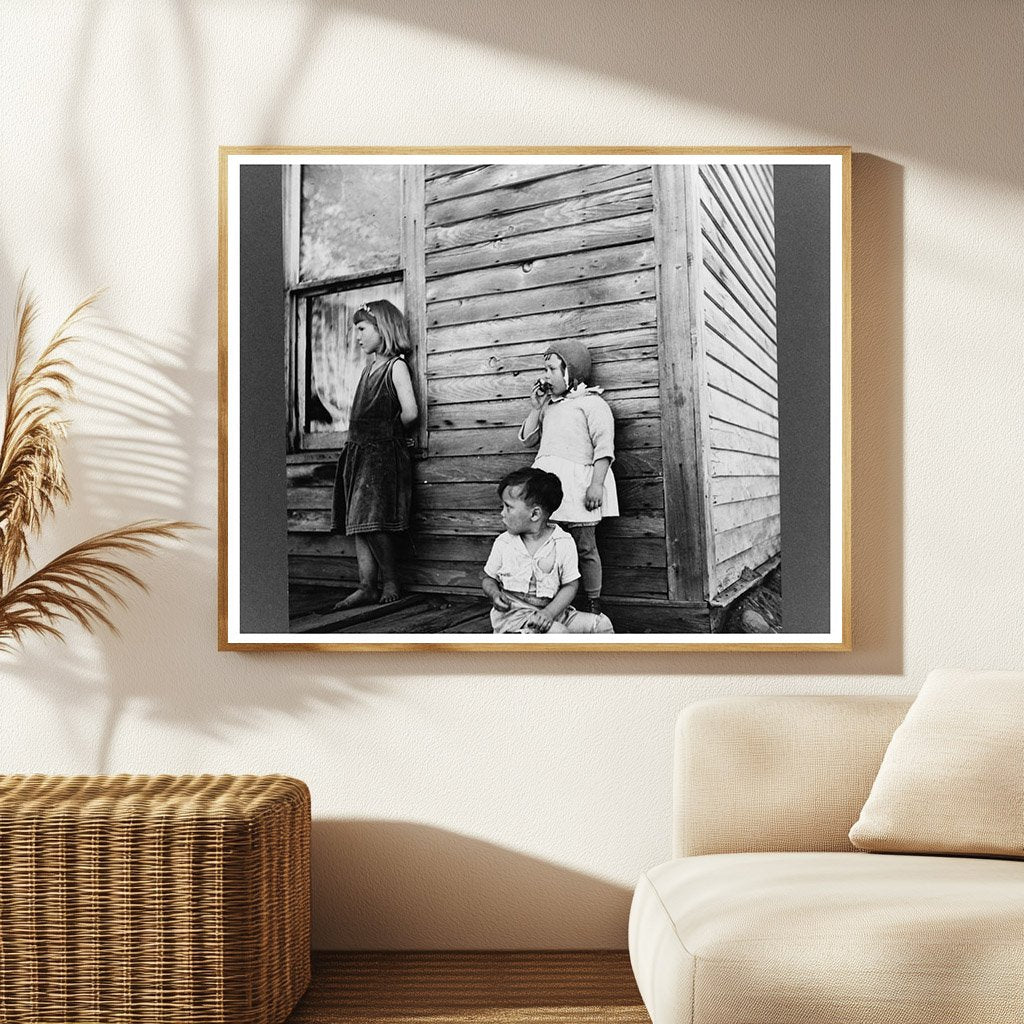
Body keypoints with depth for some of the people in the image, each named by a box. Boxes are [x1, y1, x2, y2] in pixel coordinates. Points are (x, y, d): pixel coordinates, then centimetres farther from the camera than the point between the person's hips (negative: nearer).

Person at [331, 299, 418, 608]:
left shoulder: (396, 366, -7)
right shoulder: (370, 366, 17)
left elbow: (410, 412, -16)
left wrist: (388, 430, -1)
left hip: (383, 452, -8)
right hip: (359, 451, 8)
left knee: (373, 522, -12)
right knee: (358, 524, 4)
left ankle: (390, 582, 2)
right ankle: (367, 587, 6)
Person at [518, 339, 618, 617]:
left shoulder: (591, 402, 1)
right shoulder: (548, 406, 24)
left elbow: (604, 446, -7)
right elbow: (527, 439, 23)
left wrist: (597, 483, -17)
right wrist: (536, 408, 12)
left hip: (576, 484, -6)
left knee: (584, 548, -3)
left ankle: (593, 606, 3)